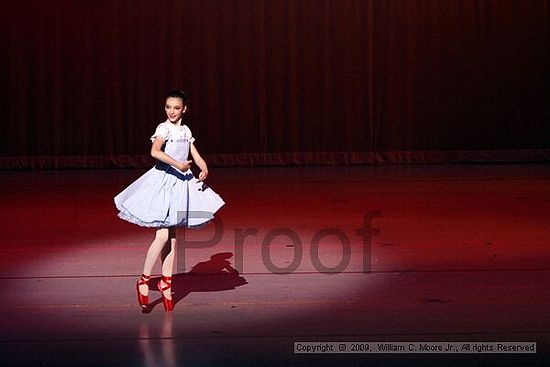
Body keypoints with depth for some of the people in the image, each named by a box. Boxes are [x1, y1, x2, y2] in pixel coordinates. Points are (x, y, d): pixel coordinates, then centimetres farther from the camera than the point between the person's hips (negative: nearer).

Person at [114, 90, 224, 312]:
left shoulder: (186, 131, 11)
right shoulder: (163, 128, -9)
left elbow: (196, 156, 12)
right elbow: (155, 151, -27)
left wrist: (204, 169, -7)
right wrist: (177, 164, -28)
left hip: (182, 182, 6)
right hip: (164, 182, -6)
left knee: (172, 237, 10)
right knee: (163, 236, -12)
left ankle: (166, 282, 18)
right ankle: (144, 280, 2)